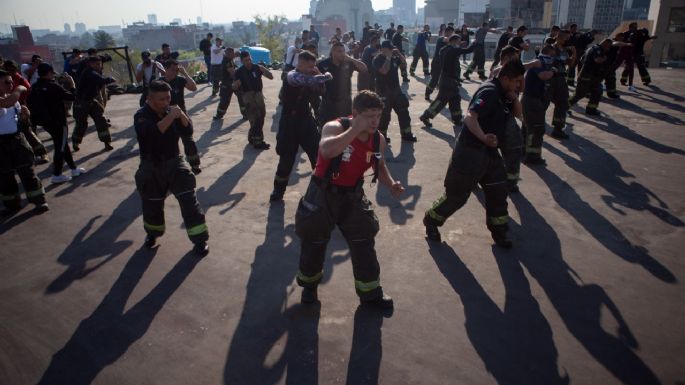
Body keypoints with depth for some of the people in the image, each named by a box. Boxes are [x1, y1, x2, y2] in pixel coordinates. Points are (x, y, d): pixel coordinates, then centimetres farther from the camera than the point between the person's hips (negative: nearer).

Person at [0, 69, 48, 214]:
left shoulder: (12, 98, 7)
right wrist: (19, 90, -21)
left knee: (27, 171, 6)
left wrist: (24, 114, -4)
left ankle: (39, 200, 13)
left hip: (17, 138, 5)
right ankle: (12, 204, 25)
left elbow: (21, 118, 19)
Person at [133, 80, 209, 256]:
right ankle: (152, 233, 42)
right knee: (152, 205, 13)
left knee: (189, 201, -6)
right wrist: (170, 117, -36)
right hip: (151, 169, -2)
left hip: (175, 163, 2)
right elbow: (151, 134, -31)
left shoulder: (171, 111, 0)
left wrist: (181, 115, -24)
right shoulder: (141, 116, -12)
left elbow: (188, 131, -7)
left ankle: (200, 239, 2)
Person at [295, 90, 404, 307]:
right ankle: (309, 284, 39)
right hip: (322, 194, -4)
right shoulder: (335, 127, -23)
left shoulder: (378, 139, -5)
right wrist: (354, 130, -39)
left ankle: (371, 293, 28)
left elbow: (379, 166, 13)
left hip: (352, 195, 4)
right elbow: (326, 150, -45)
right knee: (314, 242, 11)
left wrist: (391, 185, -6)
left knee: (364, 244, 8)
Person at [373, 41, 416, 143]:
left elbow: (404, 65, 10)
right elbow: (384, 71, -25)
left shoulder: (394, 58, 9)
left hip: (396, 90, 7)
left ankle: (406, 134, 18)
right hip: (383, 92, -7)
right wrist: (388, 57, -20)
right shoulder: (378, 60, -10)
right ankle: (382, 135, 11)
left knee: (403, 111, 9)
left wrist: (399, 54, -2)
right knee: (384, 114, -4)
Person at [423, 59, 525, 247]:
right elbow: (470, 117, -31)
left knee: (498, 192, 12)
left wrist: (514, 97, 1)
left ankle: (498, 230, 27)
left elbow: (518, 112, 20)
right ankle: (431, 221, 23)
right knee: (457, 194, 2)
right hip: (470, 152, -9)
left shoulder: (502, 92, 11)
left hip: (489, 152, 10)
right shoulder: (489, 91, -19)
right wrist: (483, 137, -45)